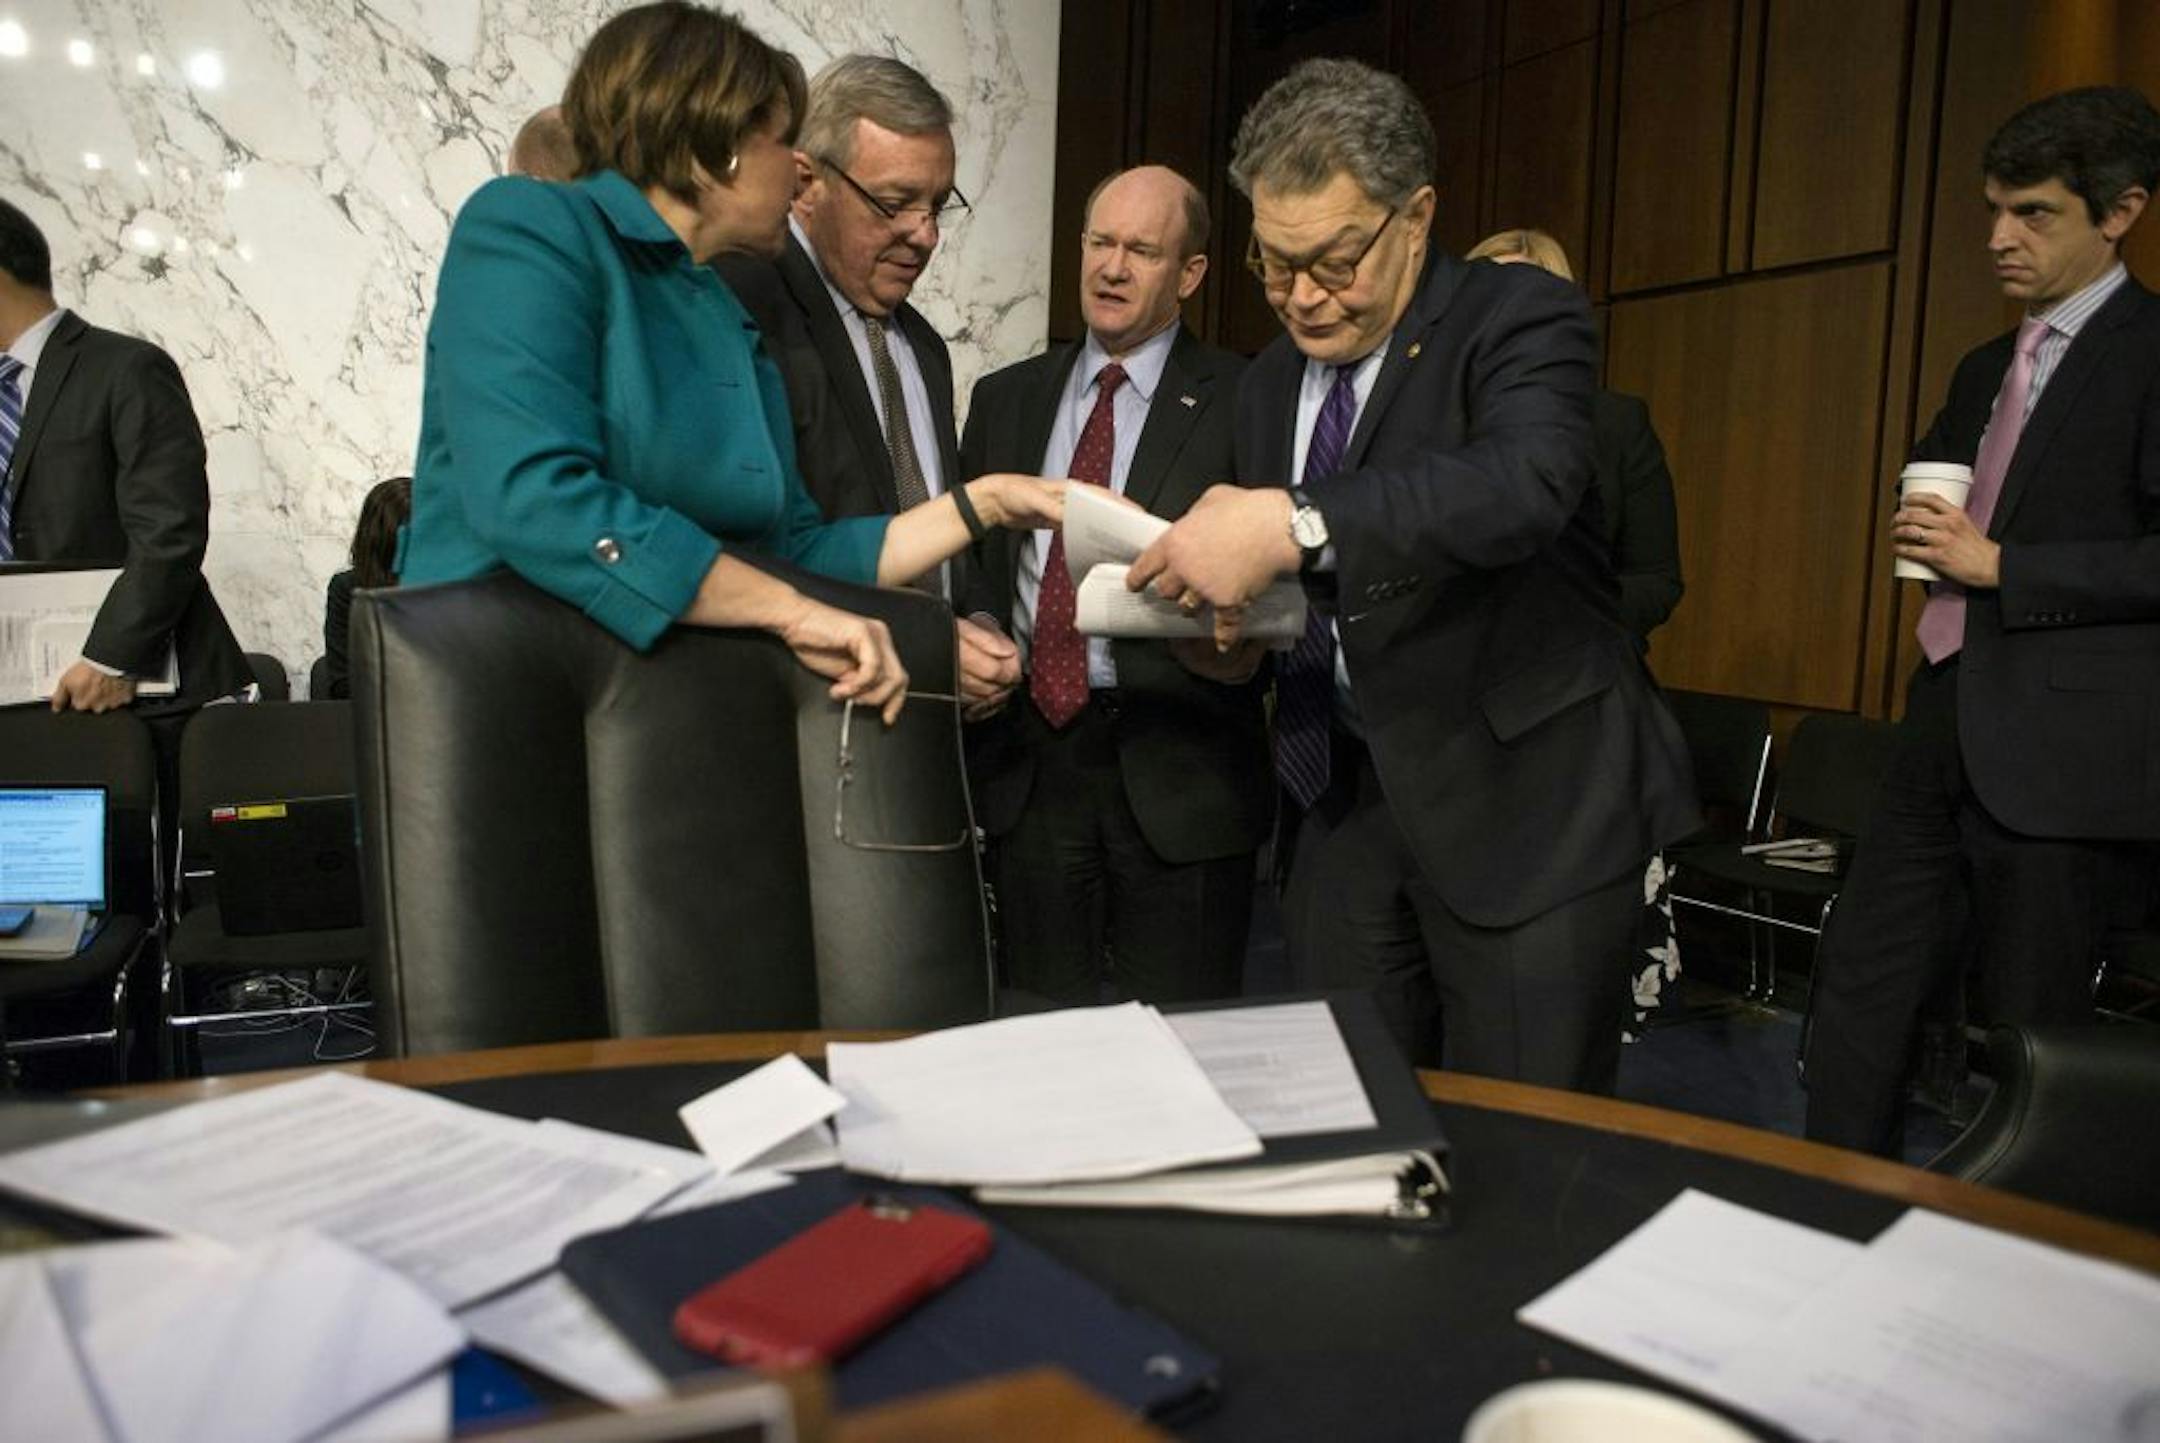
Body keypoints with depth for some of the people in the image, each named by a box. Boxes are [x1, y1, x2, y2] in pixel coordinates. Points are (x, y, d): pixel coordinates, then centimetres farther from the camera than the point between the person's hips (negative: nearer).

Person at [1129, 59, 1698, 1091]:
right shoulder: (1268, 383, 12)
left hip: (1524, 794, -5)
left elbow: (1528, 478, -30)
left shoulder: (1517, 316, -8)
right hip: (1348, 794, 6)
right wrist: (1231, 618, -6)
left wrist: (1296, 524, -39)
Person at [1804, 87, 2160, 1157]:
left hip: (2062, 748, -8)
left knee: (2027, 1042, 2)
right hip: (1947, 723, 8)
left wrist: (1999, 566, -15)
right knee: (1857, 988, 8)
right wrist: (1925, 535, 7)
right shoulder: (1986, 371, 18)